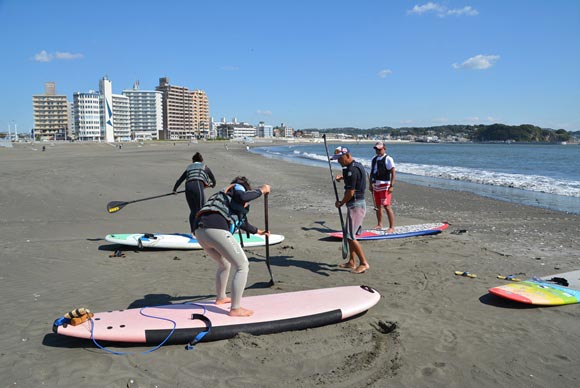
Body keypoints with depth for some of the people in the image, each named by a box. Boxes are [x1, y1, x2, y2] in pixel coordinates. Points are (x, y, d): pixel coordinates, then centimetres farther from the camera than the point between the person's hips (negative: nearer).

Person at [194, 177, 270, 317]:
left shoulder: (226, 197, 38)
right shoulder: (237, 187, 15)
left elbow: (241, 221, 51)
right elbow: (242, 197, -12)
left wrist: (257, 231, 64)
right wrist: (261, 190, 3)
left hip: (199, 230, 9)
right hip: (216, 230, -9)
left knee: (225, 264, 31)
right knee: (243, 266, -1)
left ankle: (220, 298, 47)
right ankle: (235, 309, -3)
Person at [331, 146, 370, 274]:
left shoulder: (352, 169, -20)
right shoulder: (357, 165, 12)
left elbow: (350, 192, -22)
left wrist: (340, 203, -7)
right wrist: (342, 177, 20)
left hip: (355, 205, -11)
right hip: (358, 204, 11)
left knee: (350, 236, -8)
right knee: (350, 235, 17)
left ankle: (364, 263, -3)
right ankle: (351, 262, 24)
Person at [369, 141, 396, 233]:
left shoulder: (388, 159, -8)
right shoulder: (374, 159, 15)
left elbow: (393, 173, -13)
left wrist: (391, 186, -19)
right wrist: (370, 184, 16)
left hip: (384, 185, -7)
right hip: (375, 186, 7)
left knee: (387, 206, -11)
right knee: (377, 206, 13)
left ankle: (392, 227, -7)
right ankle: (379, 225, 26)